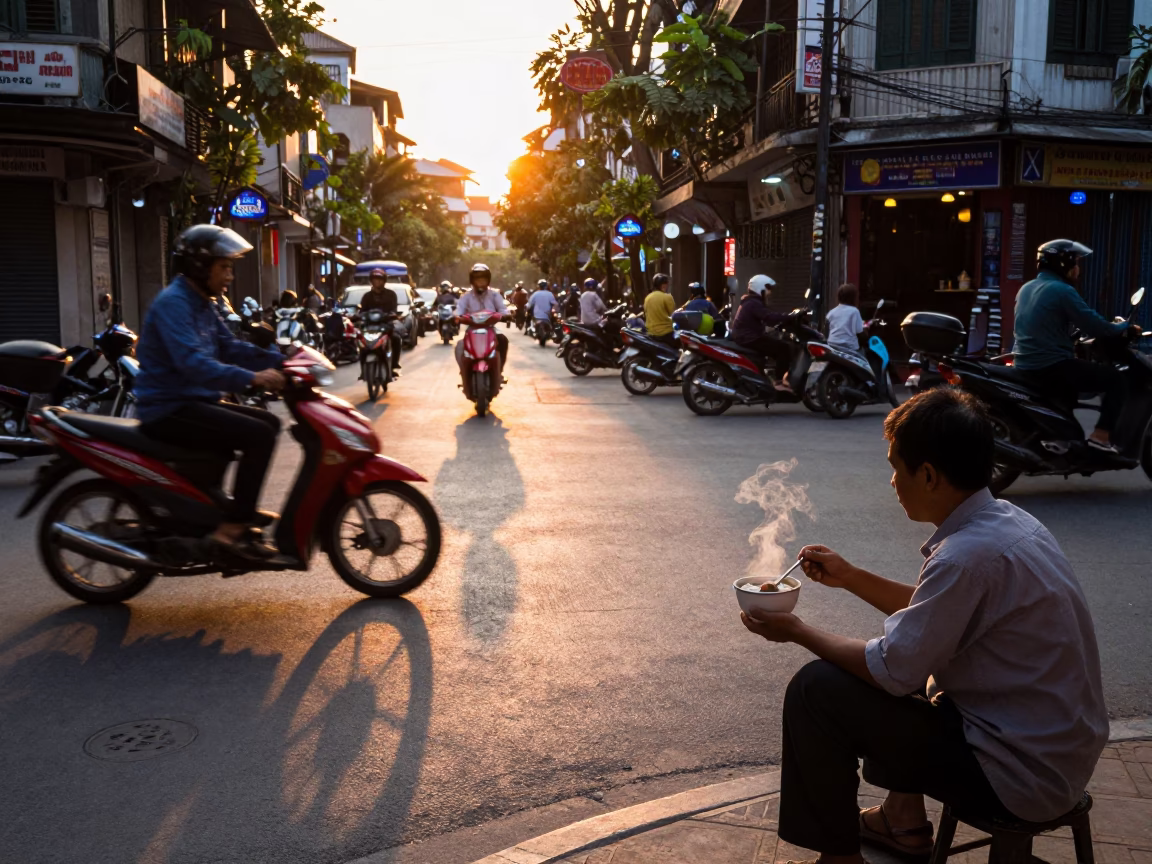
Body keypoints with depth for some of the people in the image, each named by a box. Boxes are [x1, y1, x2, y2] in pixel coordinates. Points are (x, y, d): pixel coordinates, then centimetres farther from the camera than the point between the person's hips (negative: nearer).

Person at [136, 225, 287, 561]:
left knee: (269, 423, 17)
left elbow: (230, 347, 16)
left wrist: (280, 361, 2)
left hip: (192, 402, 11)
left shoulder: (200, 304, 16)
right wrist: (251, 378, -39)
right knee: (259, 435, -23)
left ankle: (241, 507, 22)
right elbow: (191, 362, -31)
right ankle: (231, 528, -20)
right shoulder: (173, 302, -17)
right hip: (169, 410, -11)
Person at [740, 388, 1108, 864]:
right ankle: (904, 817, 31)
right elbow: (936, 613, 15)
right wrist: (850, 577, 12)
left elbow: (891, 671, -20)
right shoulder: (1007, 519, 1)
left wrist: (798, 632, -6)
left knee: (815, 690, -10)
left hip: (1021, 776, -10)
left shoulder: (968, 555, -28)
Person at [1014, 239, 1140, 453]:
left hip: (1024, 368, 9)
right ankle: (1101, 436, -5)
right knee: (1115, 378, 2)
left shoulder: (1026, 289, 14)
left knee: (1075, 369, 38)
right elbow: (1097, 327, -13)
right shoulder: (1062, 290, -13)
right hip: (1051, 368, -9)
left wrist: (1072, 339, 33)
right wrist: (1126, 327, 5)